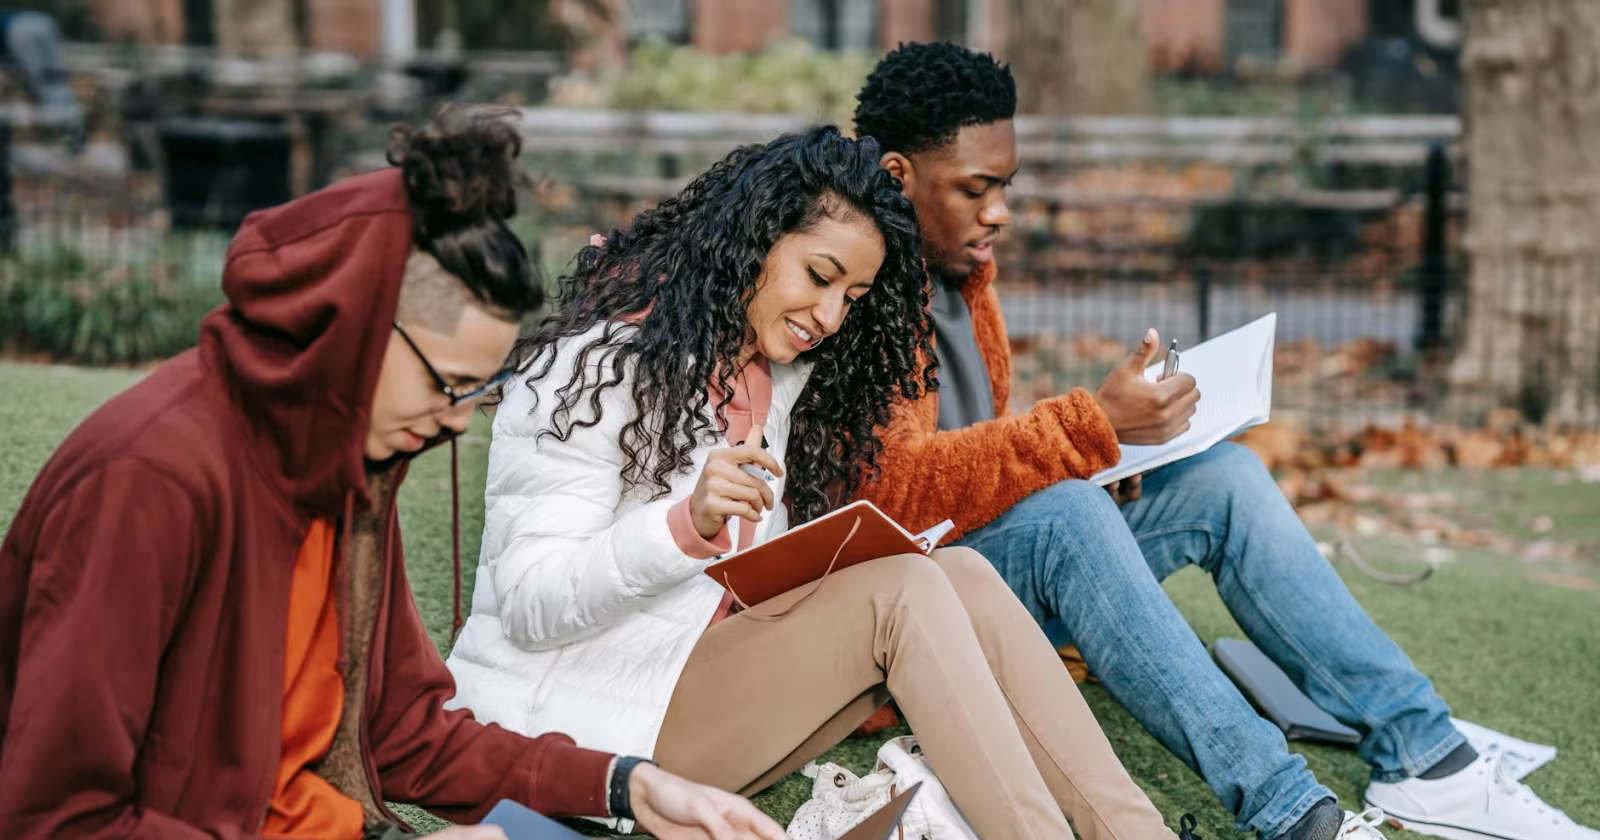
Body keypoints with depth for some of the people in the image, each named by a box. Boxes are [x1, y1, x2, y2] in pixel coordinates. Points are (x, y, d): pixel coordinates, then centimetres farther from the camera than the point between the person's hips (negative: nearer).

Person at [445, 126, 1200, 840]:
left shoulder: (783, 373, 12)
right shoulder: (604, 362, -12)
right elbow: (529, 607, -18)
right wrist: (687, 525, -32)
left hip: (717, 671, 8)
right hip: (579, 720, -7)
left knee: (960, 575, -14)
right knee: (901, 592, -24)